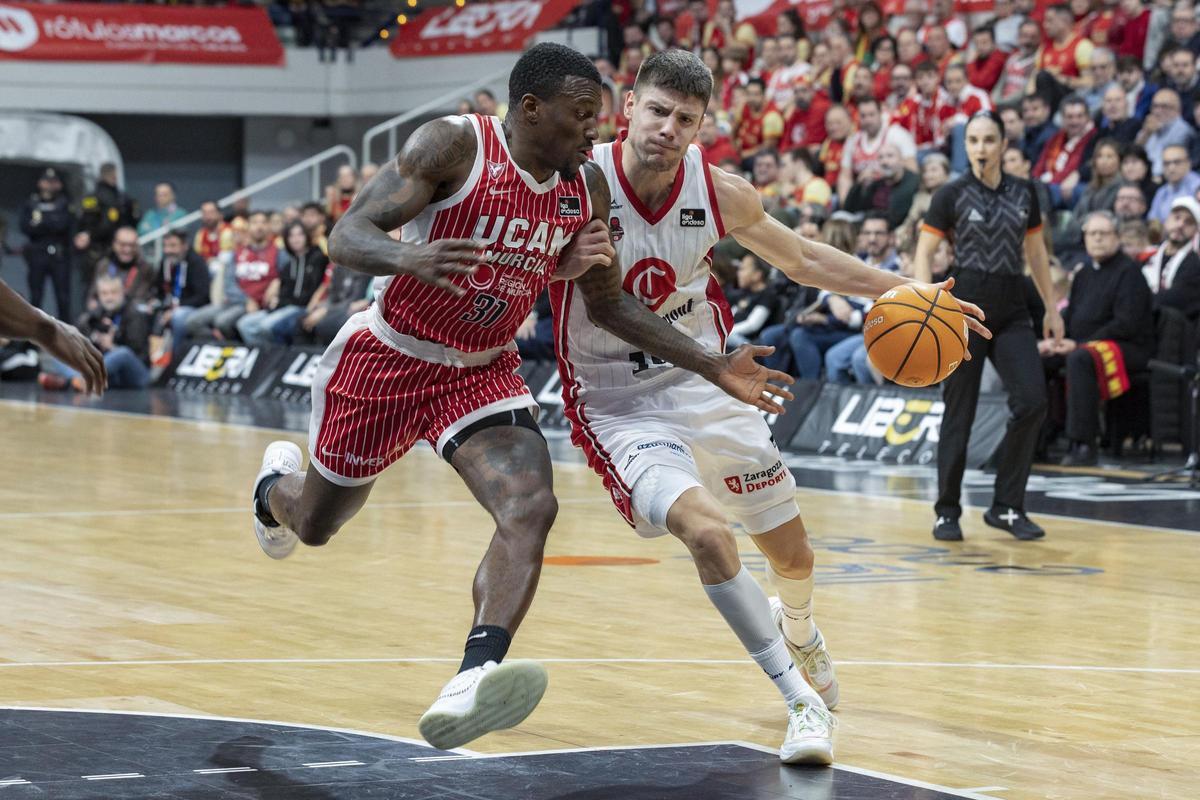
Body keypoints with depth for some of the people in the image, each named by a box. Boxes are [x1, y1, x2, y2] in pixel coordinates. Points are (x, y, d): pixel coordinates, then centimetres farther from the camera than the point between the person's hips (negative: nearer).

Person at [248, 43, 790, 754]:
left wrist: (715, 368, 2)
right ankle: (277, 485, 55)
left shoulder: (588, 187, -5)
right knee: (316, 523, 16)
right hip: (386, 361, -3)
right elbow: (346, 238, -25)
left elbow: (608, 302, 8)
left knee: (531, 508, -25)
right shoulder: (455, 145, -22)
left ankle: (472, 683, -40)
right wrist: (409, 257, -49)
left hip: (484, 374, 3)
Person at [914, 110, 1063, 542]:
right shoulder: (952, 194, -3)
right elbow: (923, 253, -3)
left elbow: (1036, 251, 18)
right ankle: (948, 511, 12)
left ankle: (1007, 507, 0)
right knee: (959, 410, -1)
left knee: (1032, 401, -10)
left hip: (1011, 309, 3)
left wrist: (1051, 307, 16)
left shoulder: (1023, 193, 8)